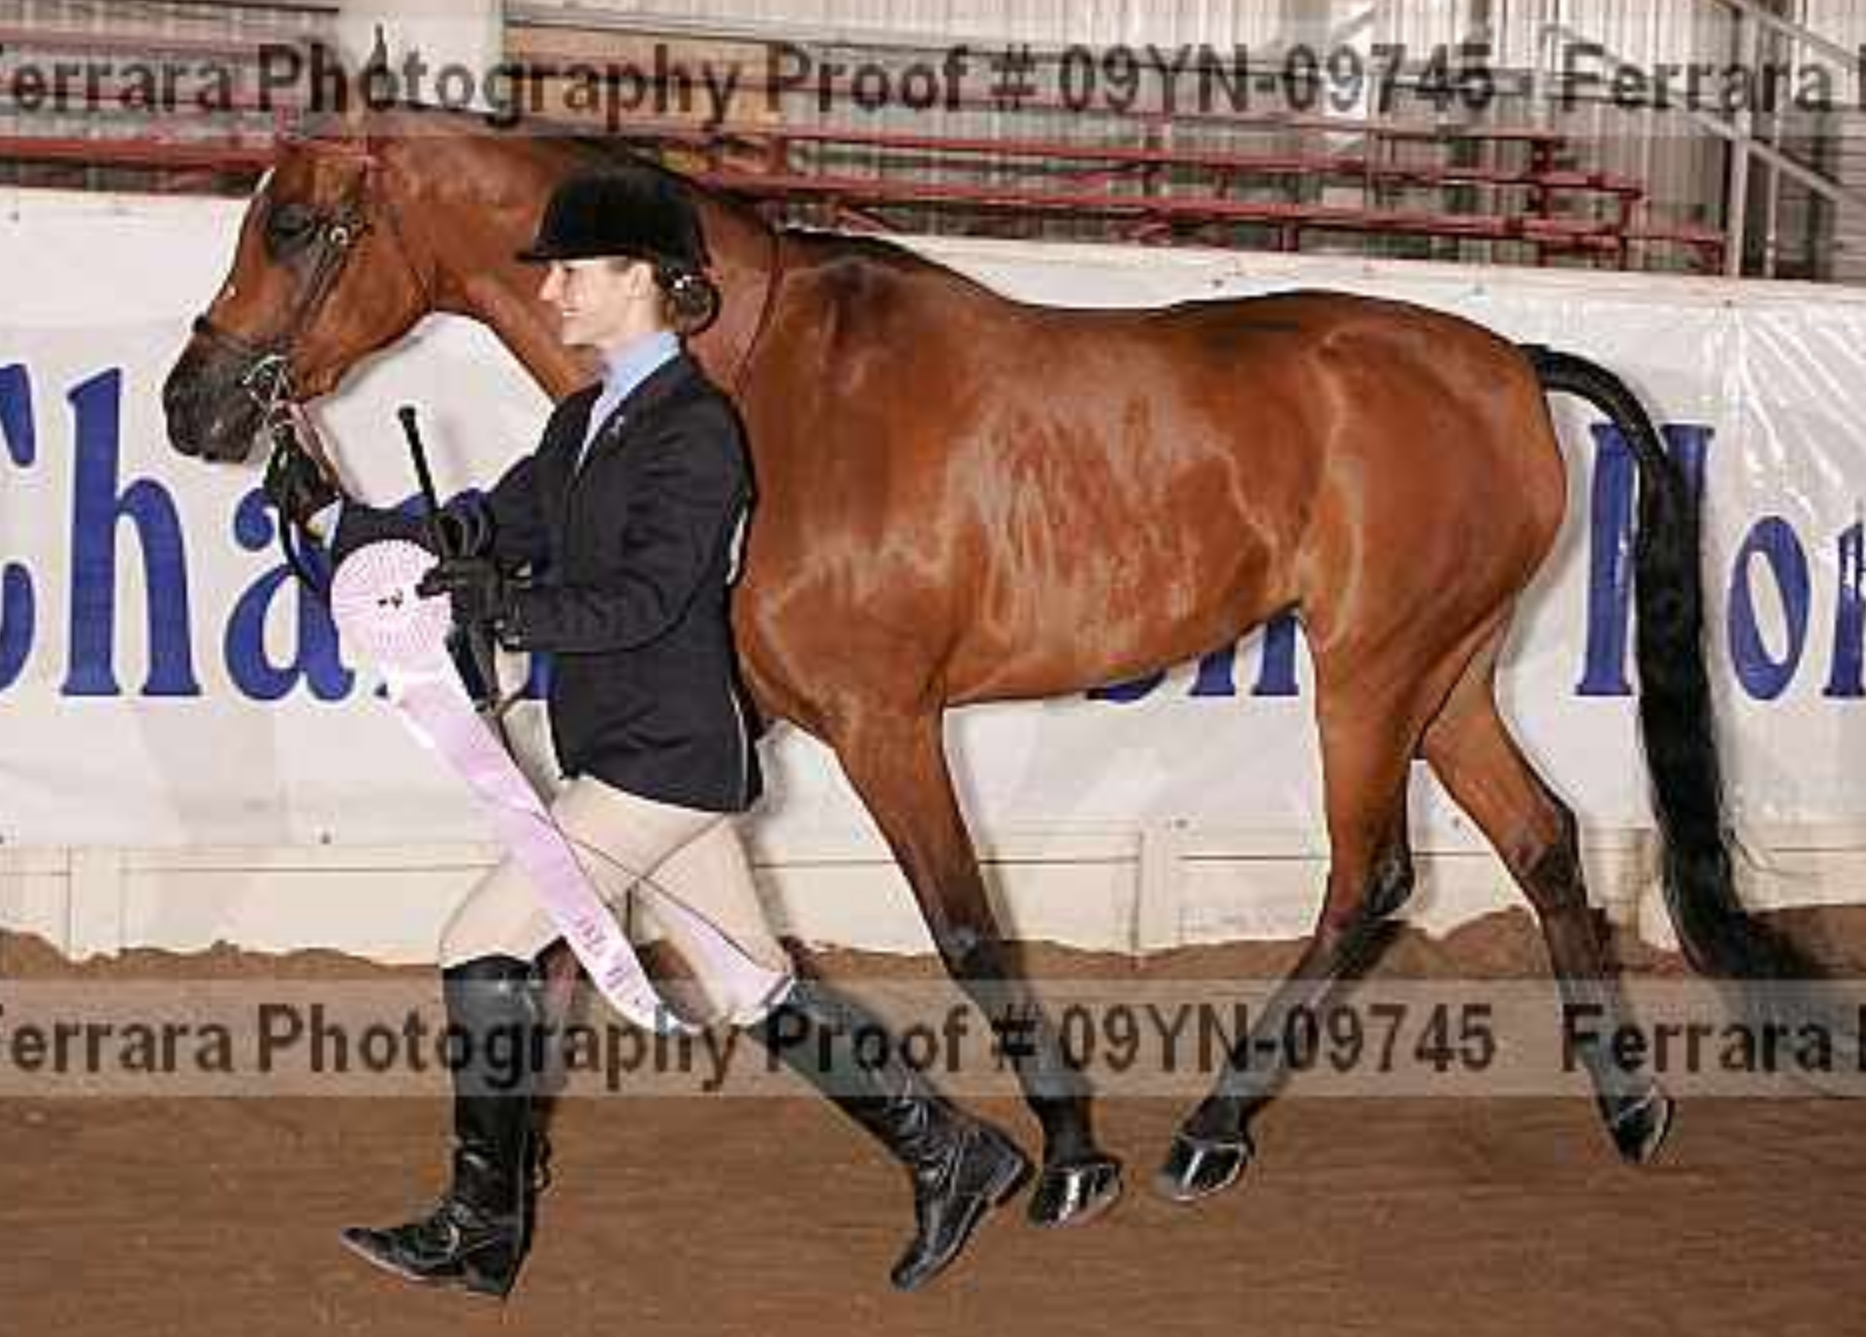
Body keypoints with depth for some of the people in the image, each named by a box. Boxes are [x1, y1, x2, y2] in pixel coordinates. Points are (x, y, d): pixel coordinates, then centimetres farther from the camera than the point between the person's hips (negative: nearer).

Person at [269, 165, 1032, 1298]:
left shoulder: (696, 430, -13)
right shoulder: (586, 421, 15)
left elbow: (644, 598, -22)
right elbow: (487, 532, 14)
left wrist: (511, 605, -33)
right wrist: (336, 514, 4)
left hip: (667, 754, -9)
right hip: (640, 750, 9)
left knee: (485, 949, -7)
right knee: (754, 990, 13)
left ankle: (484, 1233, 4)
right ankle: (951, 1153, 20)